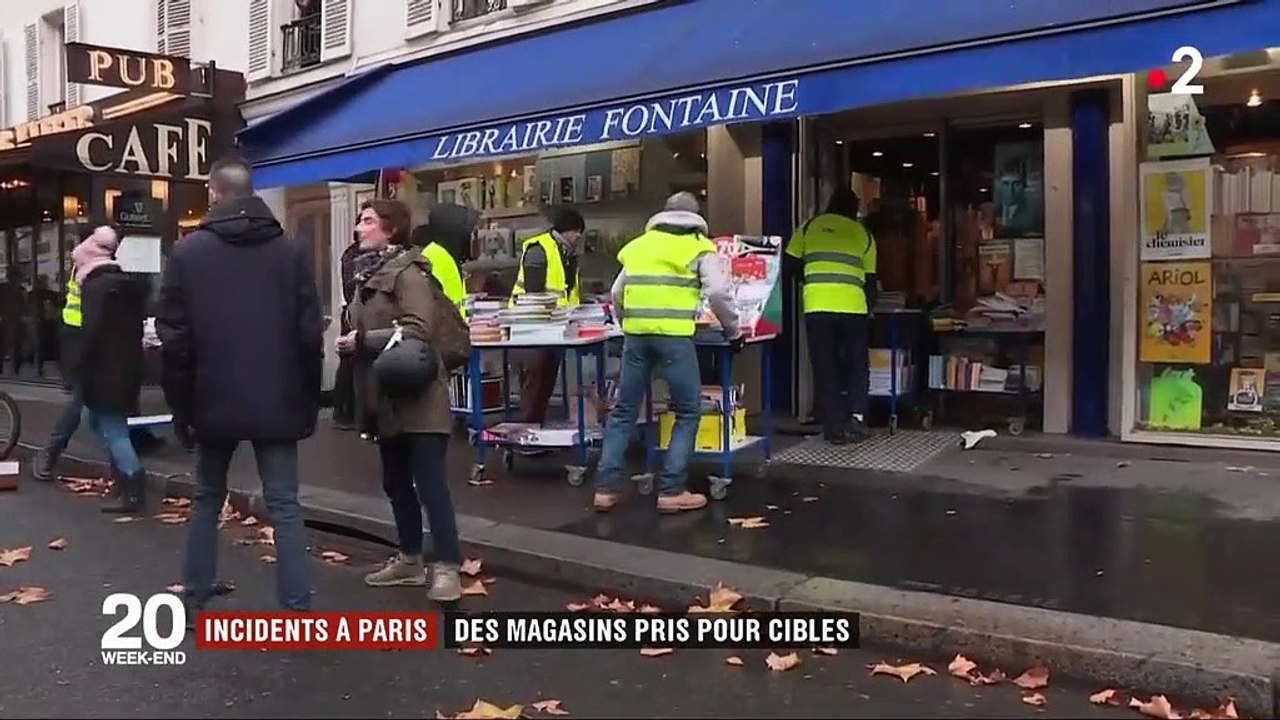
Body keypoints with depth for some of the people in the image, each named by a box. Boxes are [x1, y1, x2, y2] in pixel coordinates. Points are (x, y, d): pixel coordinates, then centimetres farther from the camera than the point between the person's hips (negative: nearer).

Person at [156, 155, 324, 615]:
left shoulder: (187, 251, -1)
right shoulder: (292, 251, 0)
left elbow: (174, 337, -3)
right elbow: (310, 335, -3)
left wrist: (181, 404, 6)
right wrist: (309, 403, 5)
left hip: (215, 401, 1)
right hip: (276, 403, -1)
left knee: (207, 499, 19)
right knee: (285, 507, 1)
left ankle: (195, 596, 27)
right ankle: (296, 610, -3)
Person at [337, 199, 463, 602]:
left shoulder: (408, 271, -11)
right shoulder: (368, 273, 15)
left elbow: (419, 330, -22)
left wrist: (362, 339, -18)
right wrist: (352, 341, 6)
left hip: (417, 397, -9)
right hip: (384, 397, 9)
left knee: (430, 484, -7)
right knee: (396, 483, 15)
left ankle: (447, 568, -1)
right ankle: (410, 560, 26)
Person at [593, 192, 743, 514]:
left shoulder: (640, 243, 23)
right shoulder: (698, 246, 10)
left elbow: (617, 293, 21)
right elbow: (718, 292, -3)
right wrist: (733, 331, 9)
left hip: (636, 334, 4)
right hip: (673, 334, -4)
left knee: (624, 411, 13)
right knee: (688, 412, 7)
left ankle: (606, 487, 11)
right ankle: (671, 491, 3)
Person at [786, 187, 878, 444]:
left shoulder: (808, 228, 10)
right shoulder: (863, 234, 12)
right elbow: (870, 280, 13)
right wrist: (869, 308, 27)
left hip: (817, 308, 0)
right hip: (853, 308, 0)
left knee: (826, 370, 7)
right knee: (857, 365, 16)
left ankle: (835, 429, 8)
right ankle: (856, 415, 2)